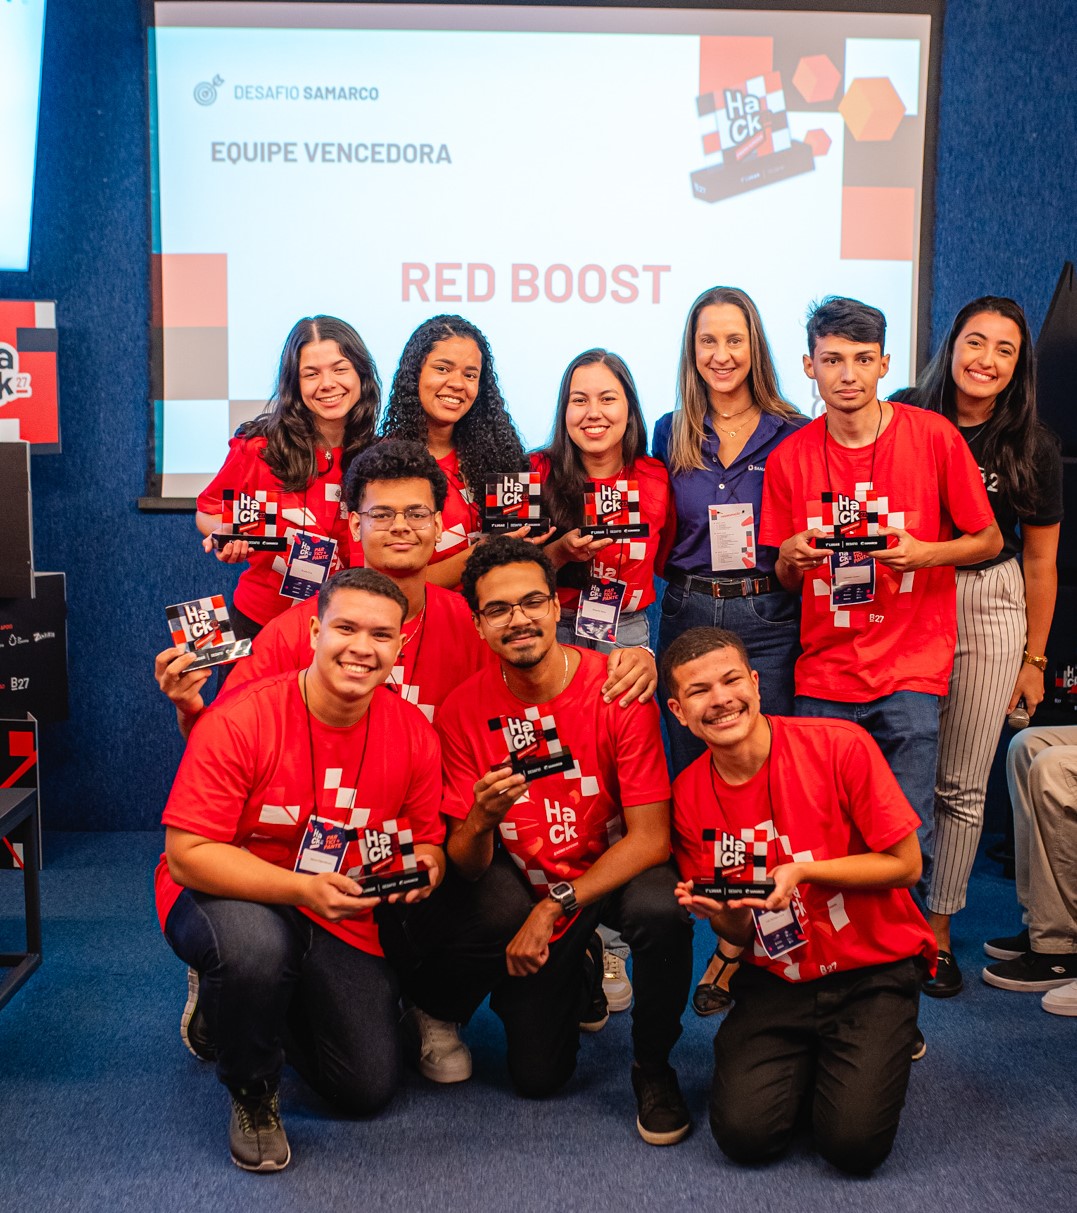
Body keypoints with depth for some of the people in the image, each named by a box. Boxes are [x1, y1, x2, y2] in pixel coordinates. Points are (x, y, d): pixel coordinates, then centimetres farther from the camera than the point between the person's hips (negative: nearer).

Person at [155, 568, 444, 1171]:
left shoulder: (414, 732, -10)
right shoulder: (240, 718, -23)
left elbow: (428, 841, 3)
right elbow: (187, 854, -23)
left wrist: (425, 864, -22)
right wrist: (302, 889, -34)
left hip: (343, 919, 4)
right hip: (225, 896, -4)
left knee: (371, 1088, 1)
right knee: (255, 945, -40)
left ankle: (254, 1003, 31)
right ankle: (252, 1089, -5)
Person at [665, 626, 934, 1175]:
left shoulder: (839, 746, -17)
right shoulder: (688, 795, -5)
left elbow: (906, 864, -10)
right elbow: (738, 933, 3)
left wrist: (803, 871, -22)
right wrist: (720, 913, -21)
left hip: (873, 969, -3)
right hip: (776, 980, 3)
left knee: (854, 1143, -17)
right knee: (744, 1133, -15)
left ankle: (885, 1042, 15)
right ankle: (806, 1060, 18)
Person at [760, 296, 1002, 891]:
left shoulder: (933, 436, -3)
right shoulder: (789, 458, 4)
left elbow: (989, 540, 6)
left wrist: (926, 553, -13)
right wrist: (791, 558, -9)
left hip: (910, 670, -2)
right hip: (822, 673, 2)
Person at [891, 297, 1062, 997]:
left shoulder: (1033, 448, 3)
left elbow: (1040, 561, 7)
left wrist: (1034, 660, 7)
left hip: (989, 608, 1)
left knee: (961, 785, 4)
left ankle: (937, 931, 19)